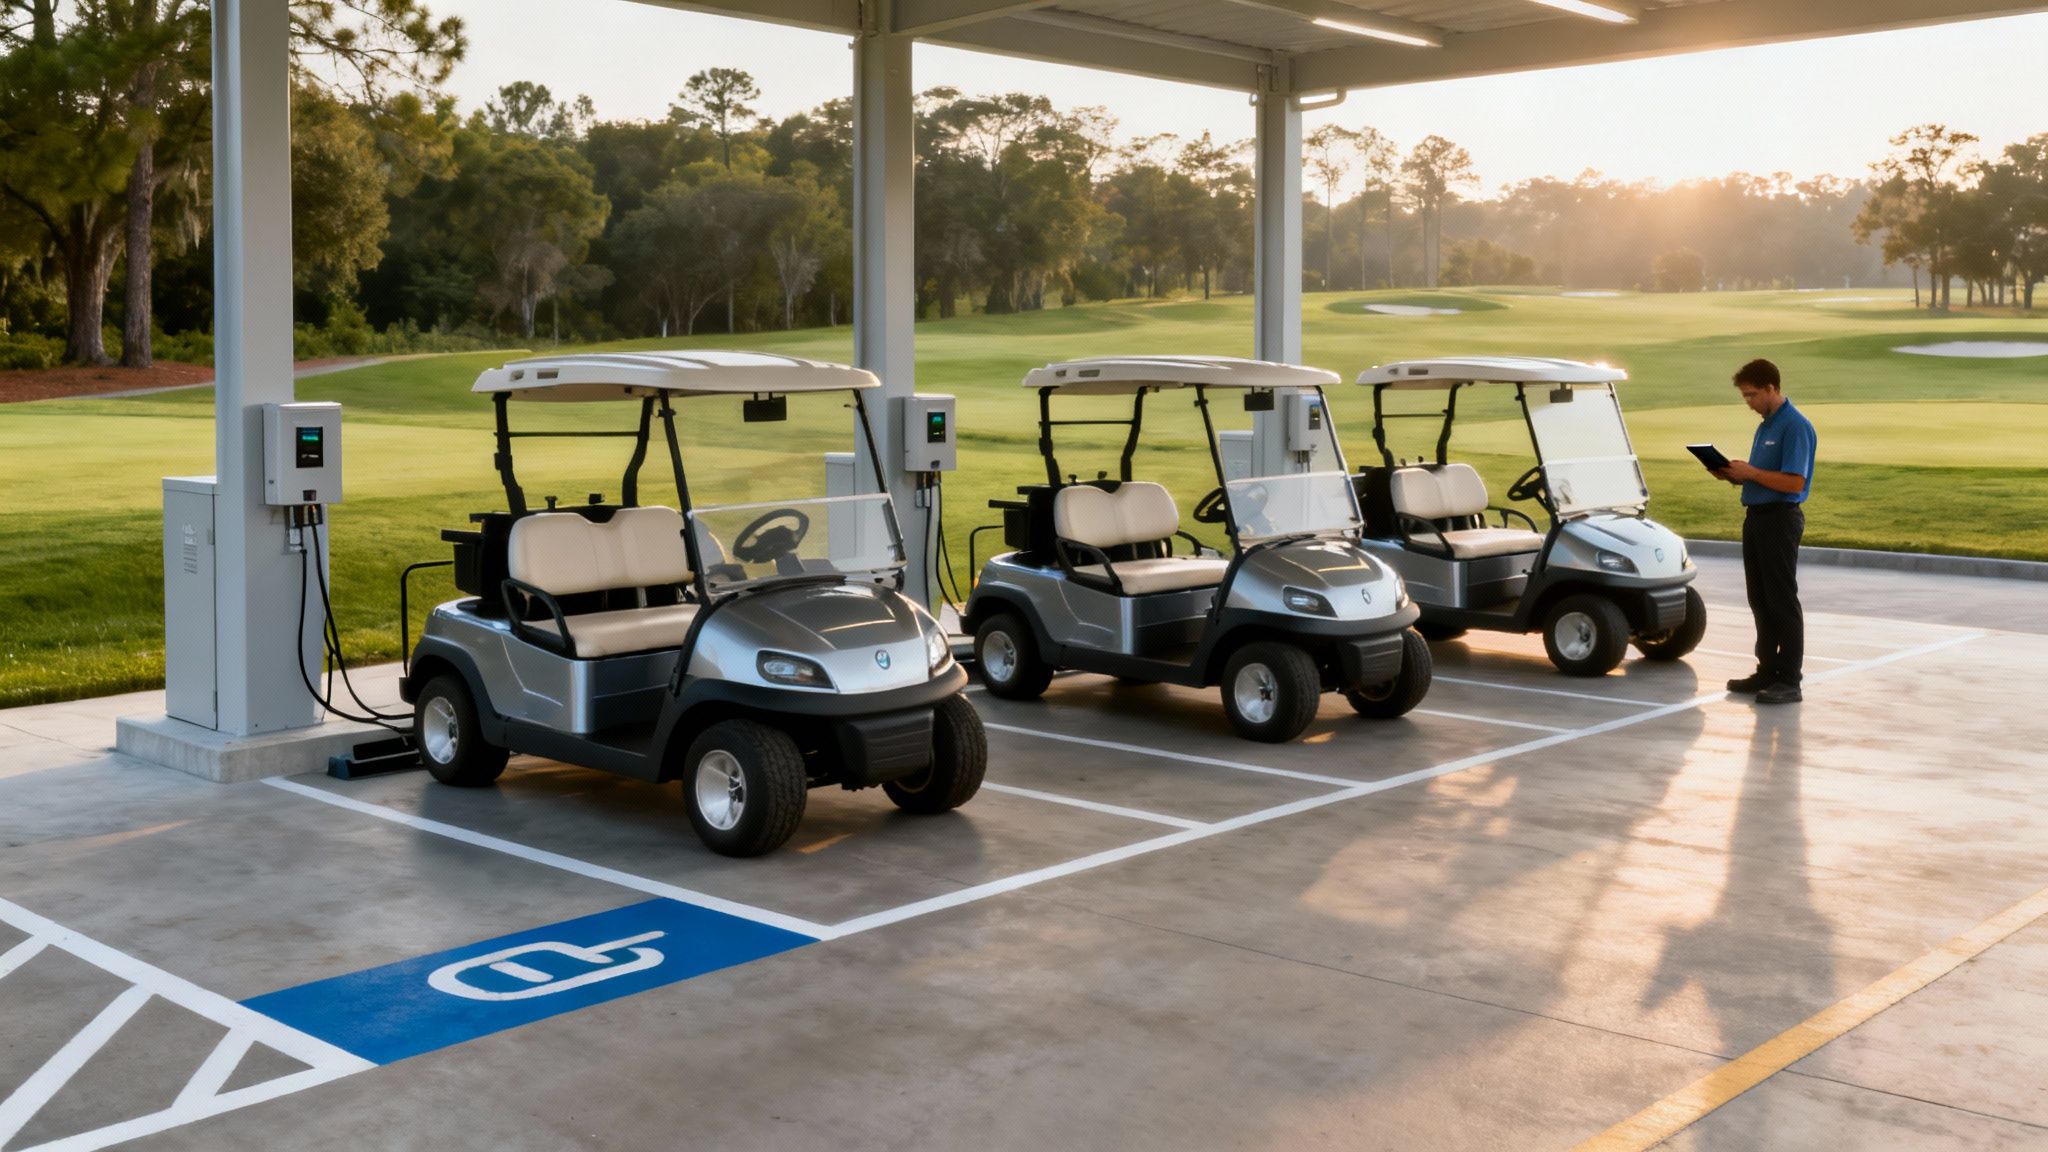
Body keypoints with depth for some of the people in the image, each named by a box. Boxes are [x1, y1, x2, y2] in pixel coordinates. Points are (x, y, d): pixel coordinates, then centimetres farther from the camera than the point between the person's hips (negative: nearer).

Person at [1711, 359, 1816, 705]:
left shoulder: (1796, 427, -15)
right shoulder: (1765, 426, 15)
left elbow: (1794, 482, -22)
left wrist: (1750, 472, -19)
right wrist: (1735, 474, 5)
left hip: (1780, 519, -10)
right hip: (1756, 517, 10)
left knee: (1782, 602, -5)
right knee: (1760, 600, 12)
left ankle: (1789, 681, -1)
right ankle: (1767, 671, 20)